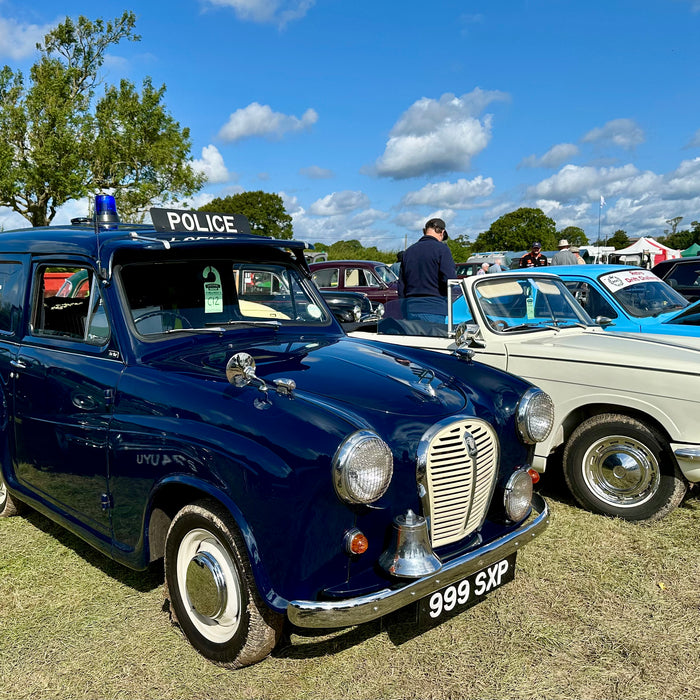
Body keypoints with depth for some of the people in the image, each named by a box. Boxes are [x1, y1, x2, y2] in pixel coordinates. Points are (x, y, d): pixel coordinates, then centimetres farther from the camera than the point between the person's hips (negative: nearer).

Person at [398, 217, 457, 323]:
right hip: (433, 310, -6)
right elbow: (450, 279, -14)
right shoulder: (441, 249, -5)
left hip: (410, 310, 6)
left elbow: (401, 286, 17)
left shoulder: (408, 251, 15)